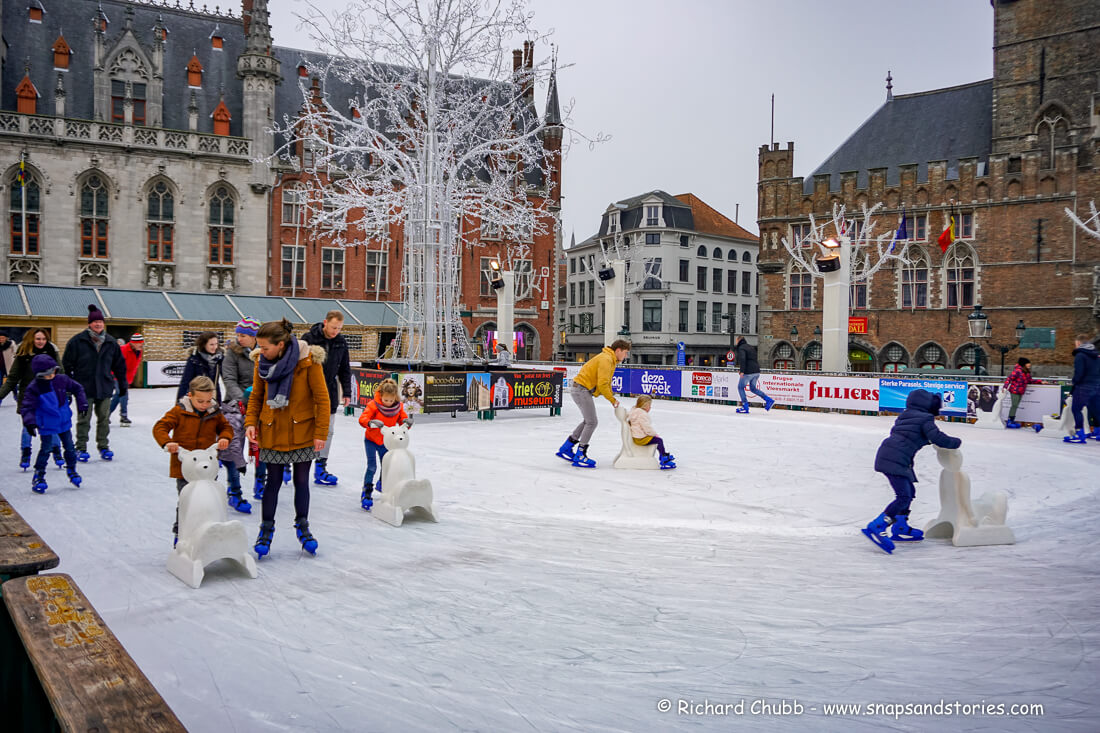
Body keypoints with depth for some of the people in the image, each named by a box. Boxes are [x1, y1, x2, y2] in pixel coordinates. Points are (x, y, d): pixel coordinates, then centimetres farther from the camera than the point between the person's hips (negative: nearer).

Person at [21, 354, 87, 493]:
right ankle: (38, 476, 10)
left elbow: (77, 388, 9)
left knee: (69, 447, 12)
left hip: (64, 422, 4)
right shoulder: (34, 388, -17)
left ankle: (72, 470, 31)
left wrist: (82, 403, 1)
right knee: (46, 449, -3)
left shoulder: (61, 380, -5)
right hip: (47, 426, -4)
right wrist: (29, 422, -33)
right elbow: (27, 407, -20)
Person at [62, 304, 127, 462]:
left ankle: (103, 447, 19)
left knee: (104, 419, 8)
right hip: (84, 388, -3)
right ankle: (81, 448, 11)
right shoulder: (78, 341, -5)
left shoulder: (111, 342, 7)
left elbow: (119, 365, 14)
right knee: (84, 419, 2)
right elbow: (67, 363, -1)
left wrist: (123, 385, 15)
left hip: (105, 387, 3)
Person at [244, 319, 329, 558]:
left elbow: (322, 398, -11)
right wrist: (251, 422, -6)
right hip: (272, 431, 2)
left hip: (301, 431, -2)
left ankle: (302, 527, 27)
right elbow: (256, 395, 8)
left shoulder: (308, 361, -16)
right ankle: (267, 529, 23)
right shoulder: (262, 361, -4)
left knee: (301, 480, 8)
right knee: (273, 480, 7)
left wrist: (320, 433, -12)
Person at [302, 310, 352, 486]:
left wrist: (347, 392, 8)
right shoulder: (309, 338, -10)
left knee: (327, 431, 4)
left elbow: (345, 369, 11)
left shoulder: (341, 342, 3)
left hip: (329, 392, 4)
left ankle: (320, 468, 12)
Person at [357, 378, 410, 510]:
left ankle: (381, 485, 44)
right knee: (372, 466, -13)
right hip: (371, 440, -4)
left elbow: (402, 419, -7)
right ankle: (366, 494, -7)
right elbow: (362, 419, -27)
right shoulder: (373, 405, -21)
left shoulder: (398, 407, -9)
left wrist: (407, 422, -32)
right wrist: (371, 423, -48)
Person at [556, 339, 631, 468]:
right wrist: (612, 400, -13)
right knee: (592, 422, -8)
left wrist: (612, 397, 9)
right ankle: (580, 456, -3)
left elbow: (606, 382, 20)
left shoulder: (611, 360, 14)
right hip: (582, 389, -11)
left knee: (588, 421, 17)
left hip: (581, 389, 11)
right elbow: (602, 384, -23)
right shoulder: (606, 359, -19)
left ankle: (565, 449, 21)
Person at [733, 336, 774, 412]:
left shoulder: (741, 348, -7)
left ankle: (745, 407, 0)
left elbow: (742, 359, -23)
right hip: (756, 371, 9)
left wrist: (742, 371, -27)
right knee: (753, 388, 21)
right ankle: (769, 400, 9)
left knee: (740, 387, 5)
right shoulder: (751, 347, 20)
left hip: (748, 372, -8)